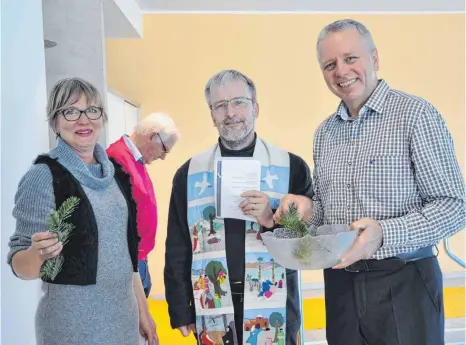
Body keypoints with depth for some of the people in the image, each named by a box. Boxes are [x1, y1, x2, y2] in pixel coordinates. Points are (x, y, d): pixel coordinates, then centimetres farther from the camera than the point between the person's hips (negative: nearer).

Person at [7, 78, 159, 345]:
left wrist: (143, 310, 10)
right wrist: (39, 253, -32)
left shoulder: (116, 172, 3)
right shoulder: (44, 176, -13)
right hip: (73, 320, -5)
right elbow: (20, 266, -11)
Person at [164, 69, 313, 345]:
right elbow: (177, 249, 5)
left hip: (274, 308, -1)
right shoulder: (189, 174, 2)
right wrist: (180, 311, 2)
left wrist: (274, 220, -17)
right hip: (212, 312, 2)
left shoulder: (291, 167, -2)